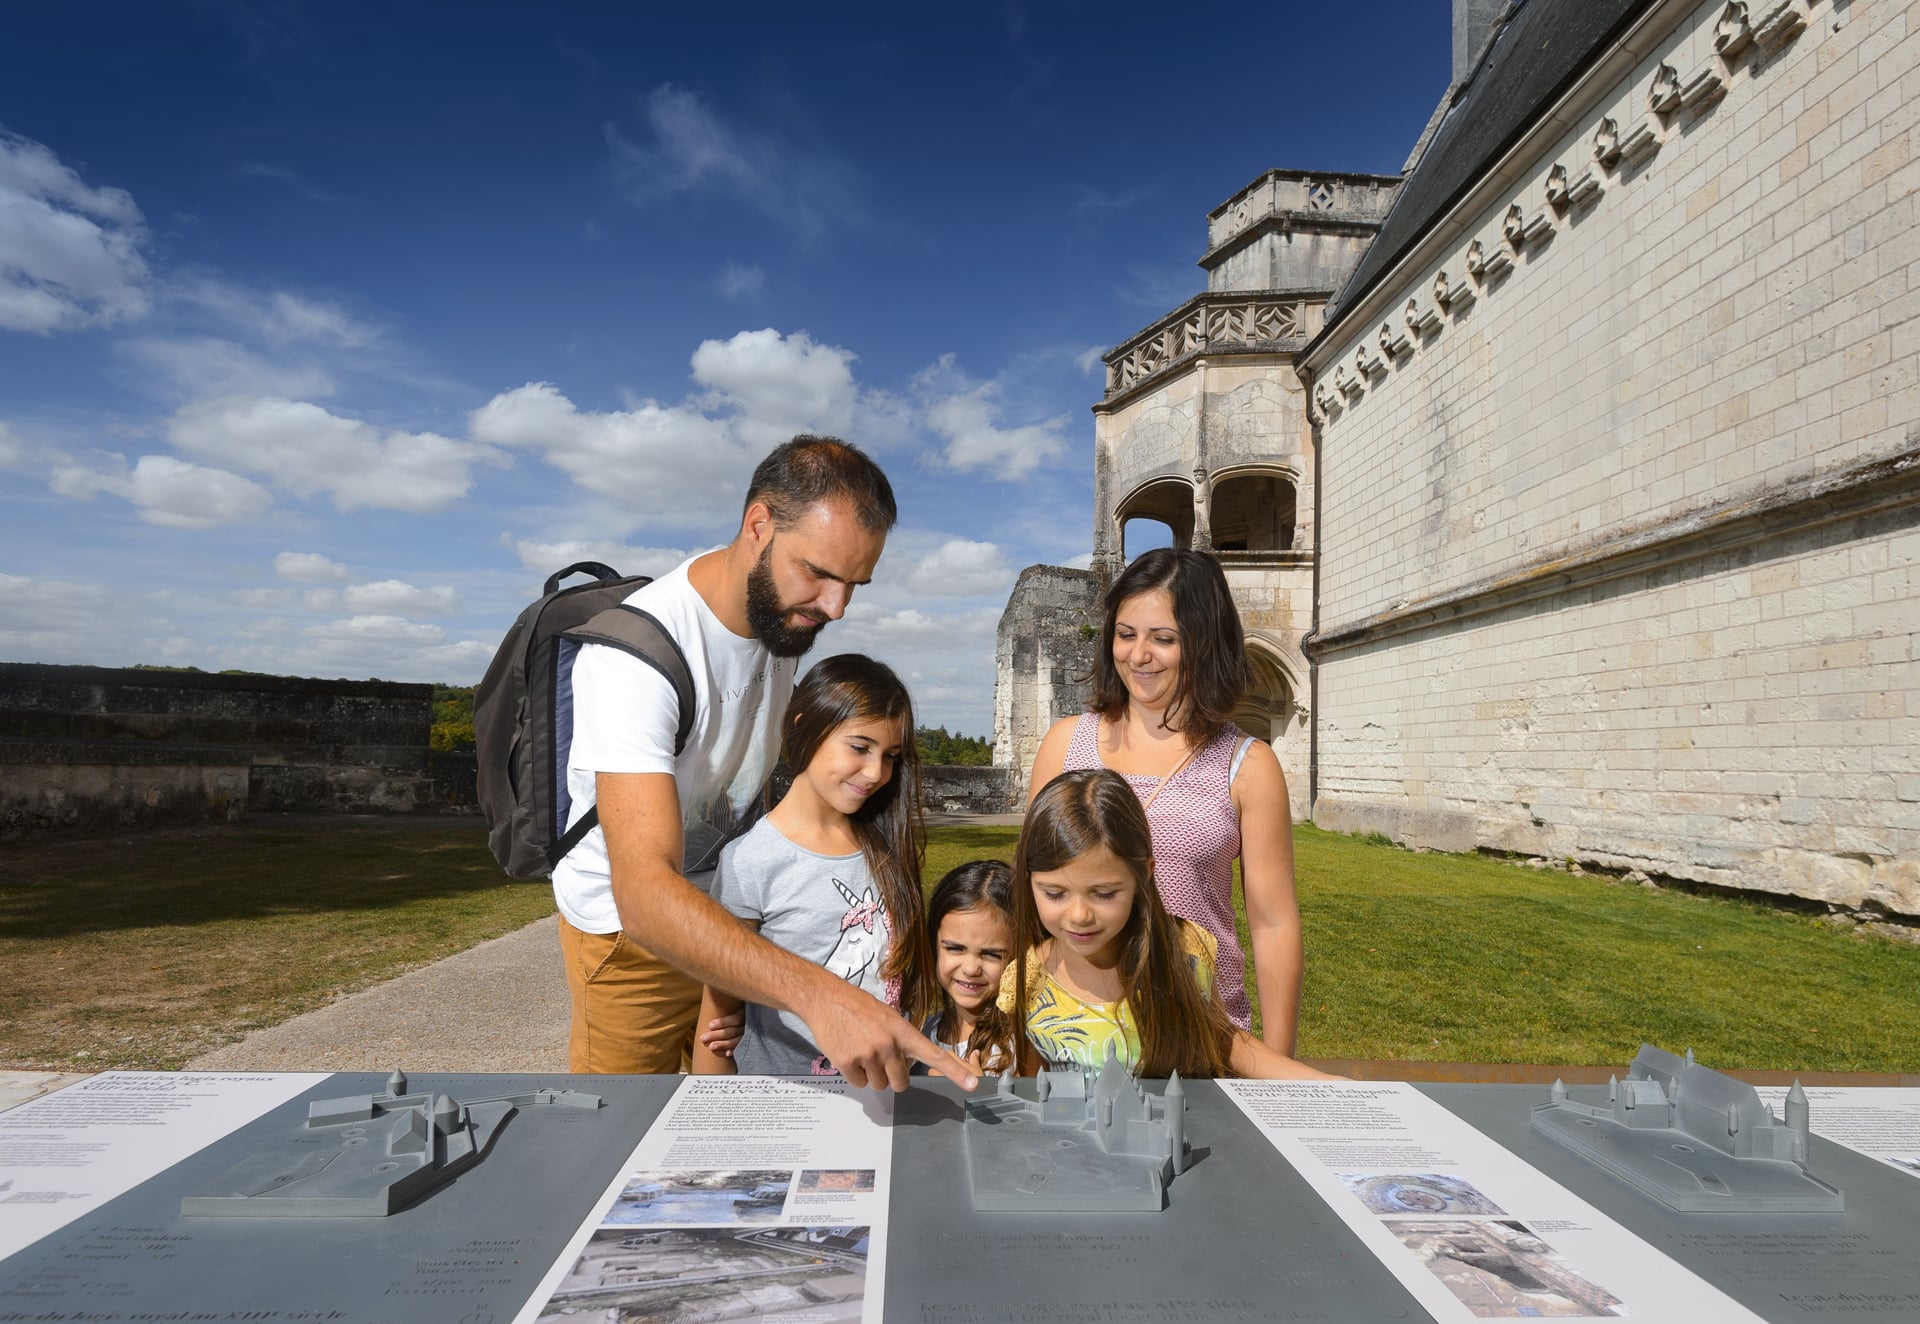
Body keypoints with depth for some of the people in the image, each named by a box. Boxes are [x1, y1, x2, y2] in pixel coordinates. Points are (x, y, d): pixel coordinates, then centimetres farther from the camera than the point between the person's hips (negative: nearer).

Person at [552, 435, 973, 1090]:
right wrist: (817, 993, -57)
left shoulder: (783, 608, -10)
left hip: (732, 906, 6)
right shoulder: (636, 650, -34)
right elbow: (645, 894, -45)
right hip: (631, 921, -6)